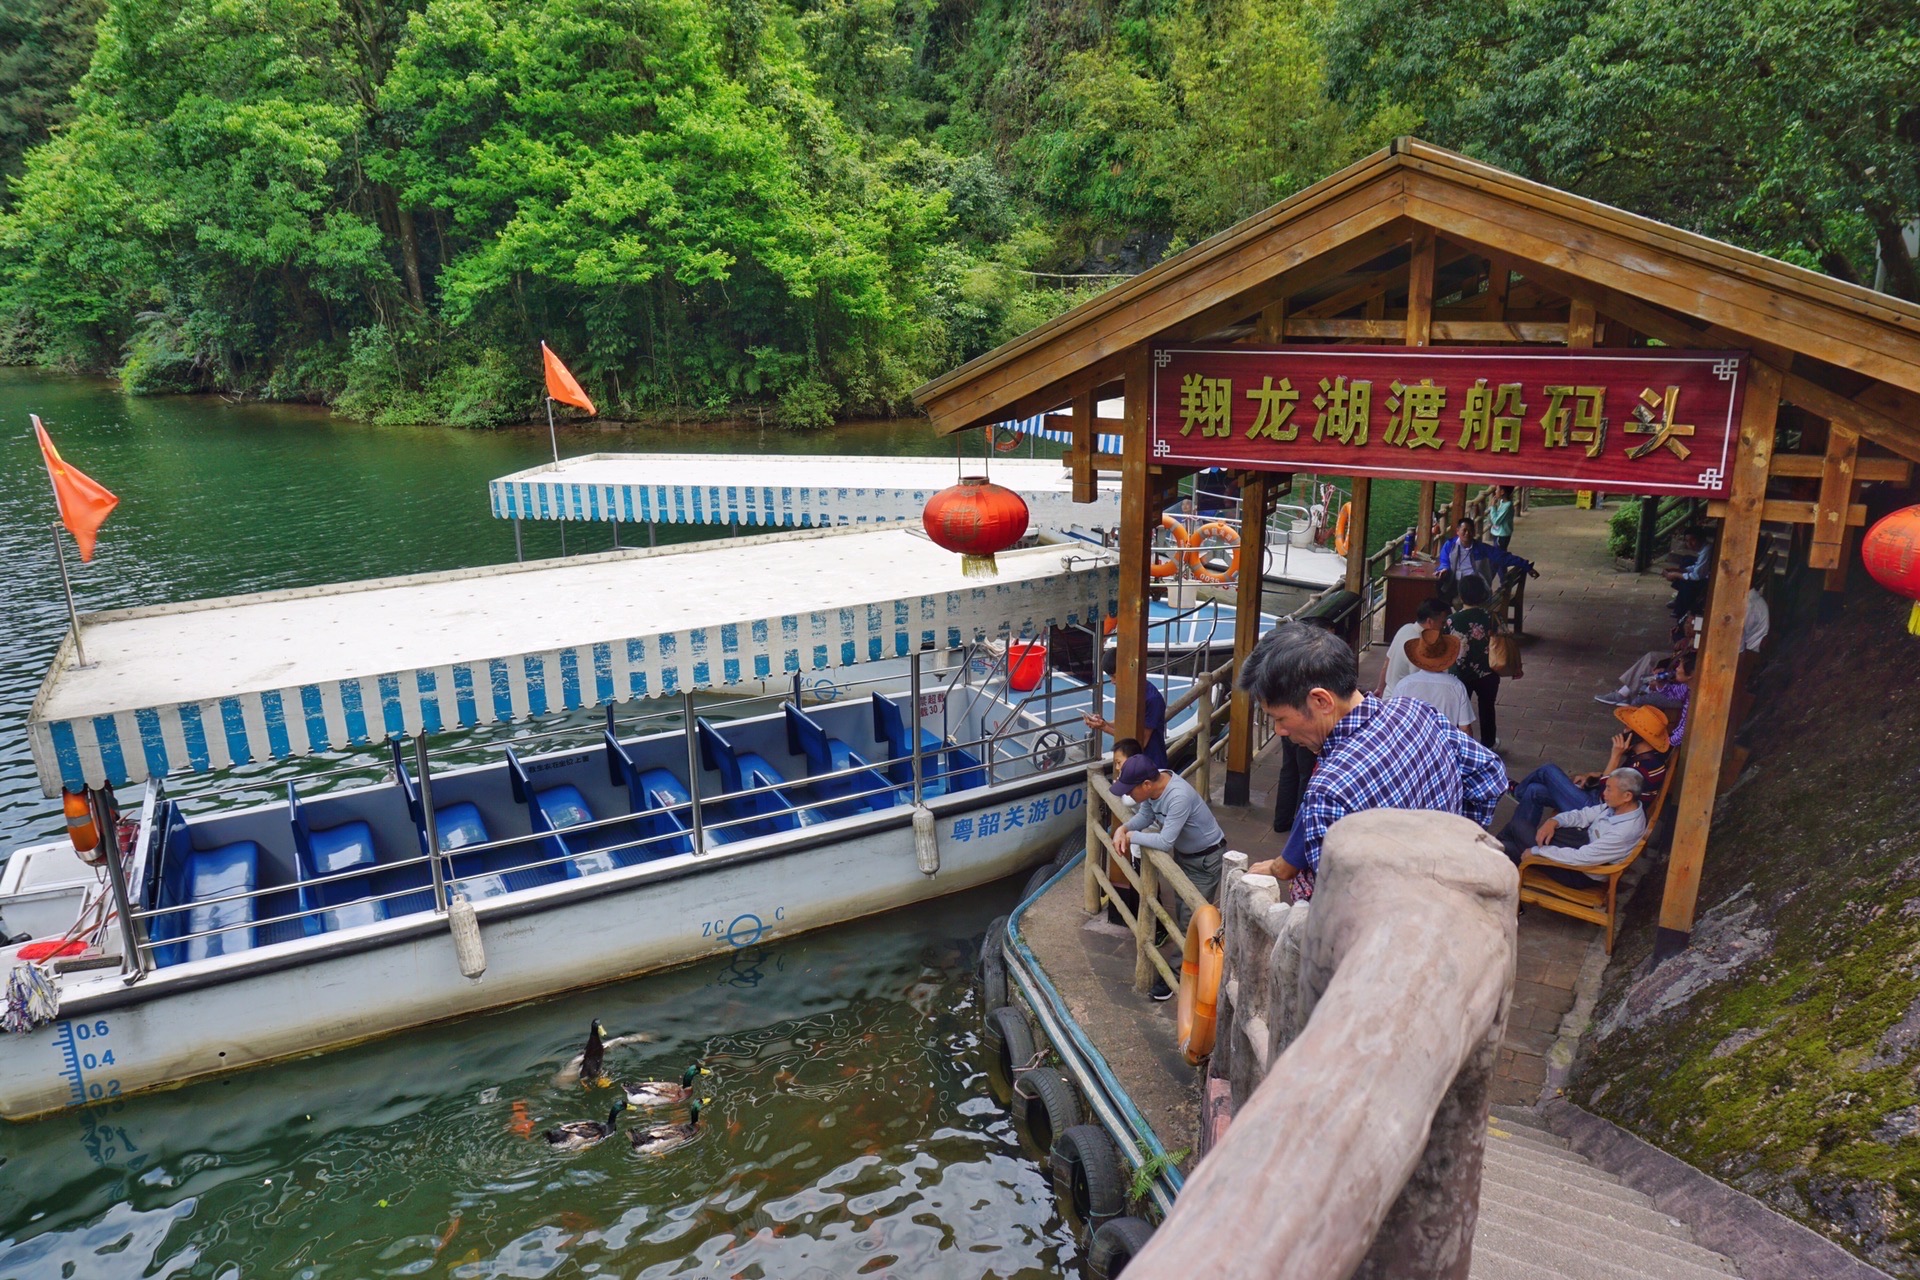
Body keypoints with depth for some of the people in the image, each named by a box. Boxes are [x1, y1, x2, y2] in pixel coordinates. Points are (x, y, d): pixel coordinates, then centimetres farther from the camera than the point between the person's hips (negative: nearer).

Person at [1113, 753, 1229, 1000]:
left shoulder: (1179, 797, -38)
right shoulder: (1153, 785, -14)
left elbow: (1165, 841, -38)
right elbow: (1145, 815, -1)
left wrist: (1132, 836, -25)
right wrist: (1124, 829, -20)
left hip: (1206, 860, -8)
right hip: (1182, 854, 8)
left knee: (1191, 919, -2)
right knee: (1181, 912, 18)